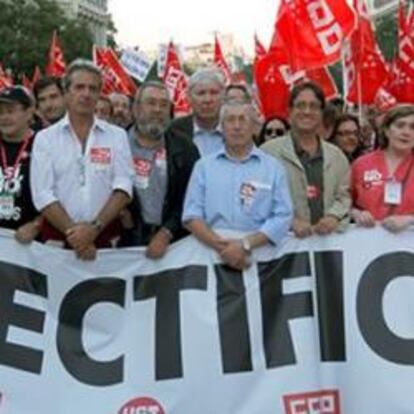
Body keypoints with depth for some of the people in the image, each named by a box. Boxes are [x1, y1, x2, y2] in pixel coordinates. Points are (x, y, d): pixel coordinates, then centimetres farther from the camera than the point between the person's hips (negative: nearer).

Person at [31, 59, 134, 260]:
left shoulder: (117, 136, 5)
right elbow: (42, 195, -5)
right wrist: (73, 231, -16)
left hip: (105, 238, 1)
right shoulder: (45, 138, 4)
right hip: (59, 239, 0)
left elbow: (123, 187, -4)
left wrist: (95, 228, -17)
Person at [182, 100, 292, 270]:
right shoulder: (204, 166, 12)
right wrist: (221, 246, -11)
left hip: (258, 256, 0)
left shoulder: (273, 167, 9)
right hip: (212, 254, 0)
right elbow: (192, 215, 4)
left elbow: (282, 216, 0)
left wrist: (245, 244, -12)